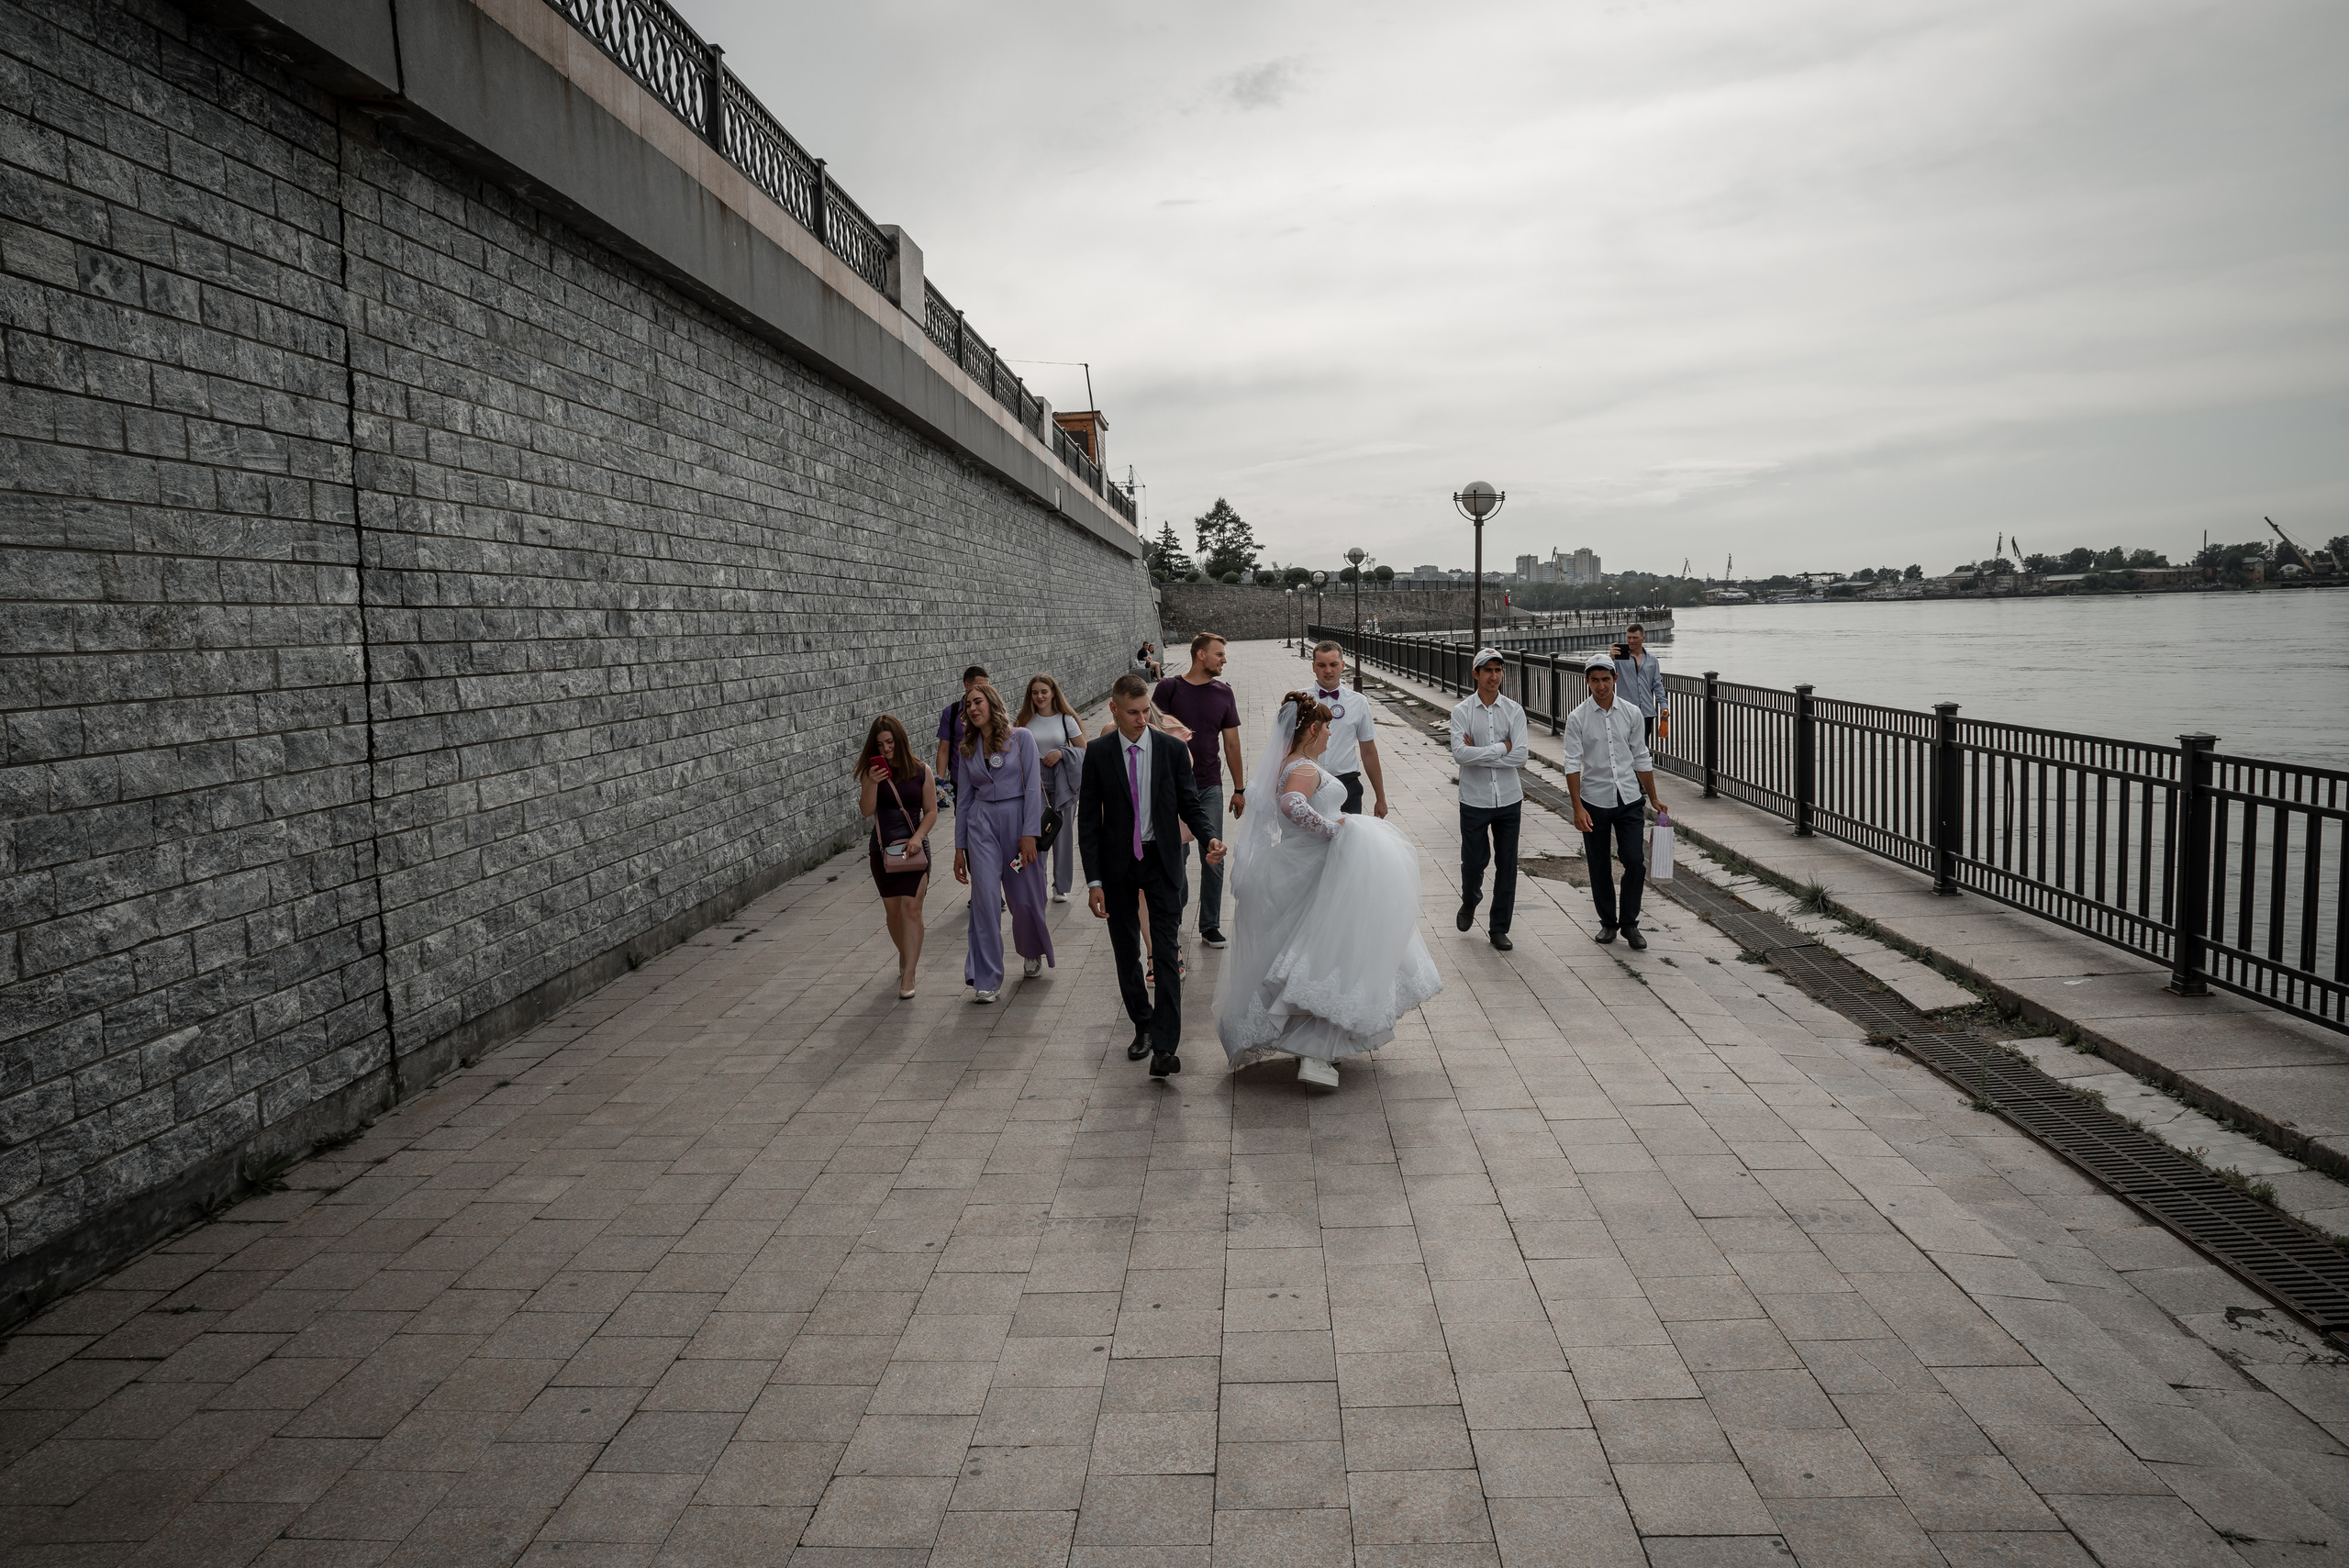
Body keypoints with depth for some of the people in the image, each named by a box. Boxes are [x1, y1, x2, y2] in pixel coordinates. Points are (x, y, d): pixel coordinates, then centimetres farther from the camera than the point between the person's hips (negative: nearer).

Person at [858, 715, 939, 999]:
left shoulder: (921, 772, -3)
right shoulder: (872, 772, 1)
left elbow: (931, 811, 0)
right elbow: (866, 811, -7)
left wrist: (918, 837, -15)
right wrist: (872, 784, -22)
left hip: (913, 848, -2)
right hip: (882, 849, 3)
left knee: (911, 909, -11)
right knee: (892, 911, 10)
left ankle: (908, 978, -11)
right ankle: (905, 956, 35)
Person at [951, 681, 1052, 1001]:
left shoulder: (1021, 738, -2)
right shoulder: (967, 748, 9)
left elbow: (1032, 787, -7)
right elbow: (963, 798, 13)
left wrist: (1029, 833, -14)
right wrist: (959, 848, 11)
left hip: (1017, 818, -2)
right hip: (981, 824, 2)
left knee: (1025, 898, 7)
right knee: (985, 898, -8)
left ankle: (1033, 952, 38)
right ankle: (986, 980, -6)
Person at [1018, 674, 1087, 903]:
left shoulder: (1066, 719, 1)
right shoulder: (1026, 721, 4)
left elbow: (1084, 751, 2)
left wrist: (1061, 753, -12)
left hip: (1061, 787, 0)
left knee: (1062, 836, 6)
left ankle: (1061, 887, 19)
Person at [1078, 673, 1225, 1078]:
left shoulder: (1173, 749, -3)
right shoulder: (1098, 753, -3)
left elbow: (1189, 805, 2)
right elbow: (1088, 819, -3)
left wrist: (1209, 839, -19)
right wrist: (1094, 880, -8)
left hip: (1162, 861, -1)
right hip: (1117, 863, 1)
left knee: (1166, 951, -9)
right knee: (1126, 953, 11)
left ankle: (1165, 1046, -11)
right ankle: (1143, 1026, 29)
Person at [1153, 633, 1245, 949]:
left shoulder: (1223, 693, 7)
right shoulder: (1168, 688, -3)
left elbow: (1232, 743, 12)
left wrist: (1239, 789, 13)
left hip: (1210, 786, 2)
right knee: (1176, 856, 4)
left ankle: (1210, 926, 9)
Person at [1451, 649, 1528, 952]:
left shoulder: (1514, 710, 1)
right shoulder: (1462, 711, -4)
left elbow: (1522, 755, -9)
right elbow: (1460, 753, -17)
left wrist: (1479, 753, -13)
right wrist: (1501, 748, -14)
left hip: (1509, 800, 2)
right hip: (1475, 800, -2)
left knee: (1506, 865, 5)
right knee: (1473, 861, 5)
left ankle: (1499, 928, 18)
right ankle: (1469, 903, 38)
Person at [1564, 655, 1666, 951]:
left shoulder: (1632, 714, 3)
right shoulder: (1577, 719, -5)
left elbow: (1641, 759, 10)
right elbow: (1573, 765, -9)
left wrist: (1654, 797, 12)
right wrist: (1578, 808, -15)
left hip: (1629, 799, 1)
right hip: (1594, 802, -1)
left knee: (1635, 862, -6)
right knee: (1599, 867, 7)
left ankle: (1629, 923, 10)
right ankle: (1608, 923, 23)